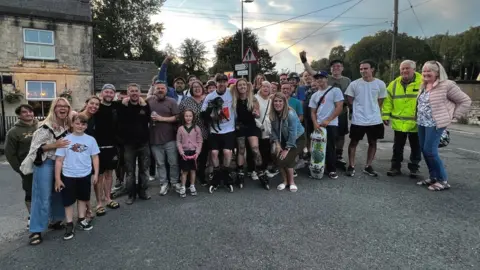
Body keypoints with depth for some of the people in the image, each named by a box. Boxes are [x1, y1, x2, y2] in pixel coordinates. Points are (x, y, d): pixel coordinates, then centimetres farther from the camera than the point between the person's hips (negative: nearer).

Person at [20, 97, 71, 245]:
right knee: (43, 197, -4)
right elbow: (36, 146, -15)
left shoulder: (68, 125, 2)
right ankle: (36, 230, 4)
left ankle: (56, 220, 30)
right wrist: (54, 145, -24)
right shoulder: (46, 126, -15)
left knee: (59, 194, 14)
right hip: (45, 164, -6)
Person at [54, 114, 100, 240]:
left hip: (85, 175, 2)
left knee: (83, 198, 19)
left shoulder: (90, 140, -3)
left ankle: (81, 220, 36)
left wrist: (96, 174, -1)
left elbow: (95, 157, 2)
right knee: (68, 201, 9)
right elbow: (59, 160, -5)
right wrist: (57, 178, -7)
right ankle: (69, 225, 22)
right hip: (68, 176, -2)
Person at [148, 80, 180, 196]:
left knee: (173, 162, 6)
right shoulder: (149, 102, 6)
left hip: (170, 138, -2)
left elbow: (176, 118, -7)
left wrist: (161, 118, -13)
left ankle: (175, 182, 22)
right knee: (160, 163, 10)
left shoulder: (172, 101, -1)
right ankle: (163, 183, 22)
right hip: (155, 138, 2)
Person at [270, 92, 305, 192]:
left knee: (286, 159, -19)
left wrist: (287, 149, -24)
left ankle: (291, 182, 5)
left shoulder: (291, 114, -28)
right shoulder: (272, 114, -11)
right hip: (284, 140, 5)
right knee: (278, 157, -13)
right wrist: (277, 144, -13)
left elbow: (293, 133, -27)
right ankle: (285, 181, 11)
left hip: (297, 139, -5)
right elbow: (273, 130, -2)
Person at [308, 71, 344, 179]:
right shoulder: (315, 95, 15)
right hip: (318, 125, 5)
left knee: (330, 148, -3)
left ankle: (332, 170, 9)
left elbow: (339, 107, -8)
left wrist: (327, 120, -14)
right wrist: (315, 123, -5)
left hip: (331, 124, -5)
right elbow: (313, 112, 13)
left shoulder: (335, 90, 0)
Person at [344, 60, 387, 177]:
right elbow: (350, 100, 3)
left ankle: (368, 166, 26)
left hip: (375, 120, 2)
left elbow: (380, 102, 9)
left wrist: (372, 110, 5)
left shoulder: (380, 84, -1)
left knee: (373, 143, 11)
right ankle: (351, 166, 18)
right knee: (354, 142, 6)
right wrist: (359, 109, 1)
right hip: (358, 120, -2)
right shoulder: (354, 84, -6)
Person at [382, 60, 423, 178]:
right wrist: (385, 115, 2)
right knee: (397, 147, 11)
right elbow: (388, 101, 8)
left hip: (416, 123, -3)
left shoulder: (422, 82, -7)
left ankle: (414, 168, 25)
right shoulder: (394, 84, 5)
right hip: (399, 123, 3)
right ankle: (395, 167, 23)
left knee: (415, 147, 11)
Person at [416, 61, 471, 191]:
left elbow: (465, 101, -4)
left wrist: (453, 115, -5)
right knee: (424, 150, 7)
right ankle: (433, 177, 20)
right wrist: (419, 117, 13)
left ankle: (443, 180, 4)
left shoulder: (446, 85, -10)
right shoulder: (423, 86, 11)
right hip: (421, 123, 8)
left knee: (430, 151, -10)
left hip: (435, 124, -7)